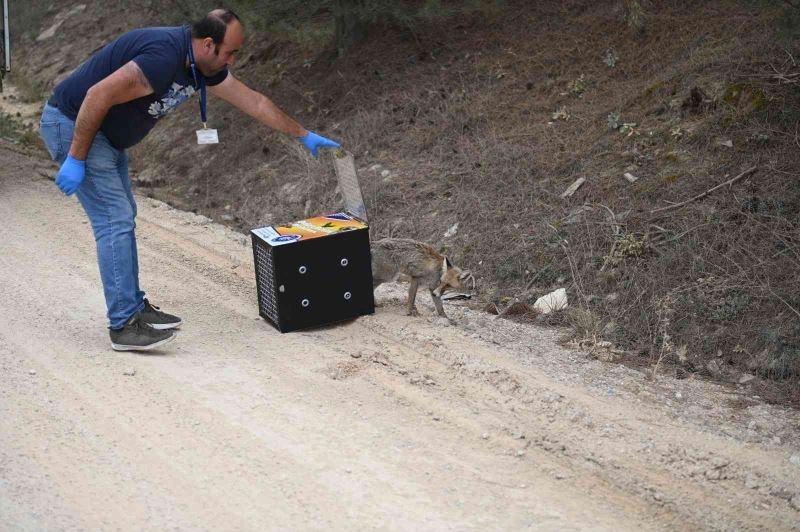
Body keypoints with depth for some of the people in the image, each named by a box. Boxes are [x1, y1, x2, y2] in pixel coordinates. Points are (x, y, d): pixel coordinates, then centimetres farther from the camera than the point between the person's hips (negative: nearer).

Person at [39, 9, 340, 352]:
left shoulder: (205, 64, 1)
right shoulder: (163, 58, -30)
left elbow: (253, 102, 12)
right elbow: (98, 96, -30)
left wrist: (303, 135, 19)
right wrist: (76, 159, -24)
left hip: (106, 134, 10)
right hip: (72, 123, -10)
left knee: (123, 217, 14)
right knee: (115, 219, -11)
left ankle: (133, 306, 23)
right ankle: (123, 326, -8)